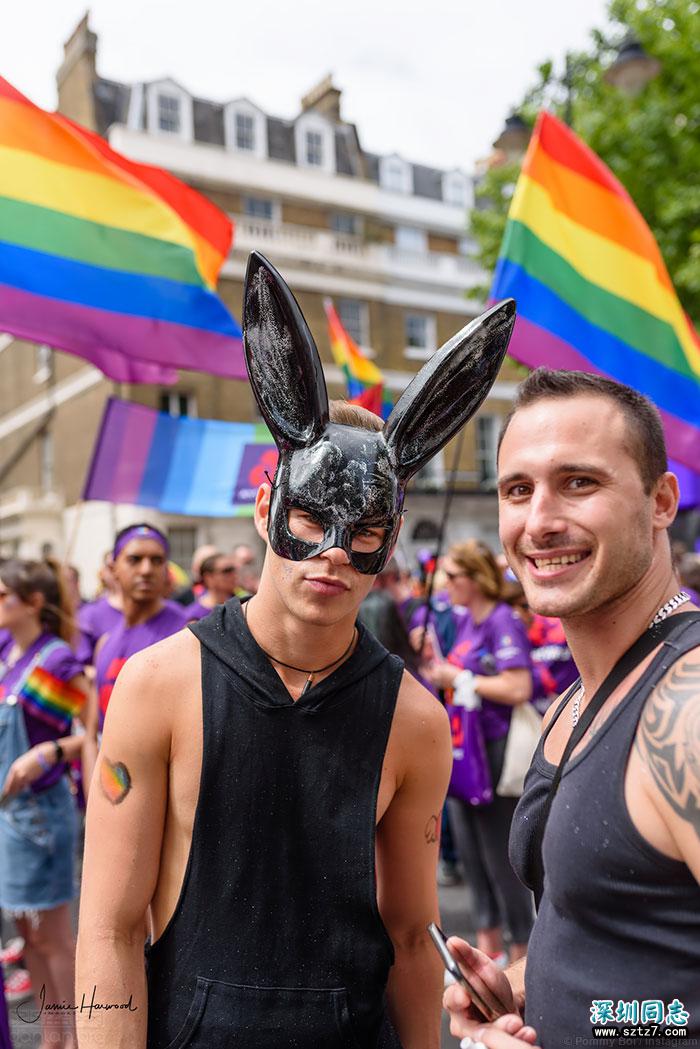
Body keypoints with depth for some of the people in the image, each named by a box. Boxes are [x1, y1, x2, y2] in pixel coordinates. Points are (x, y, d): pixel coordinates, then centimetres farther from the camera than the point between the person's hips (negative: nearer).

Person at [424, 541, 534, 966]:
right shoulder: (466, 620, 9)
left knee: (501, 852, 3)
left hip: (496, 751, -9)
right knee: (470, 850, 16)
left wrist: (458, 678, -19)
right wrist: (438, 664, 4)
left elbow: (517, 688, -25)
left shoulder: (503, 621, -16)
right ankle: (489, 943, 32)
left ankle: (522, 949, 21)